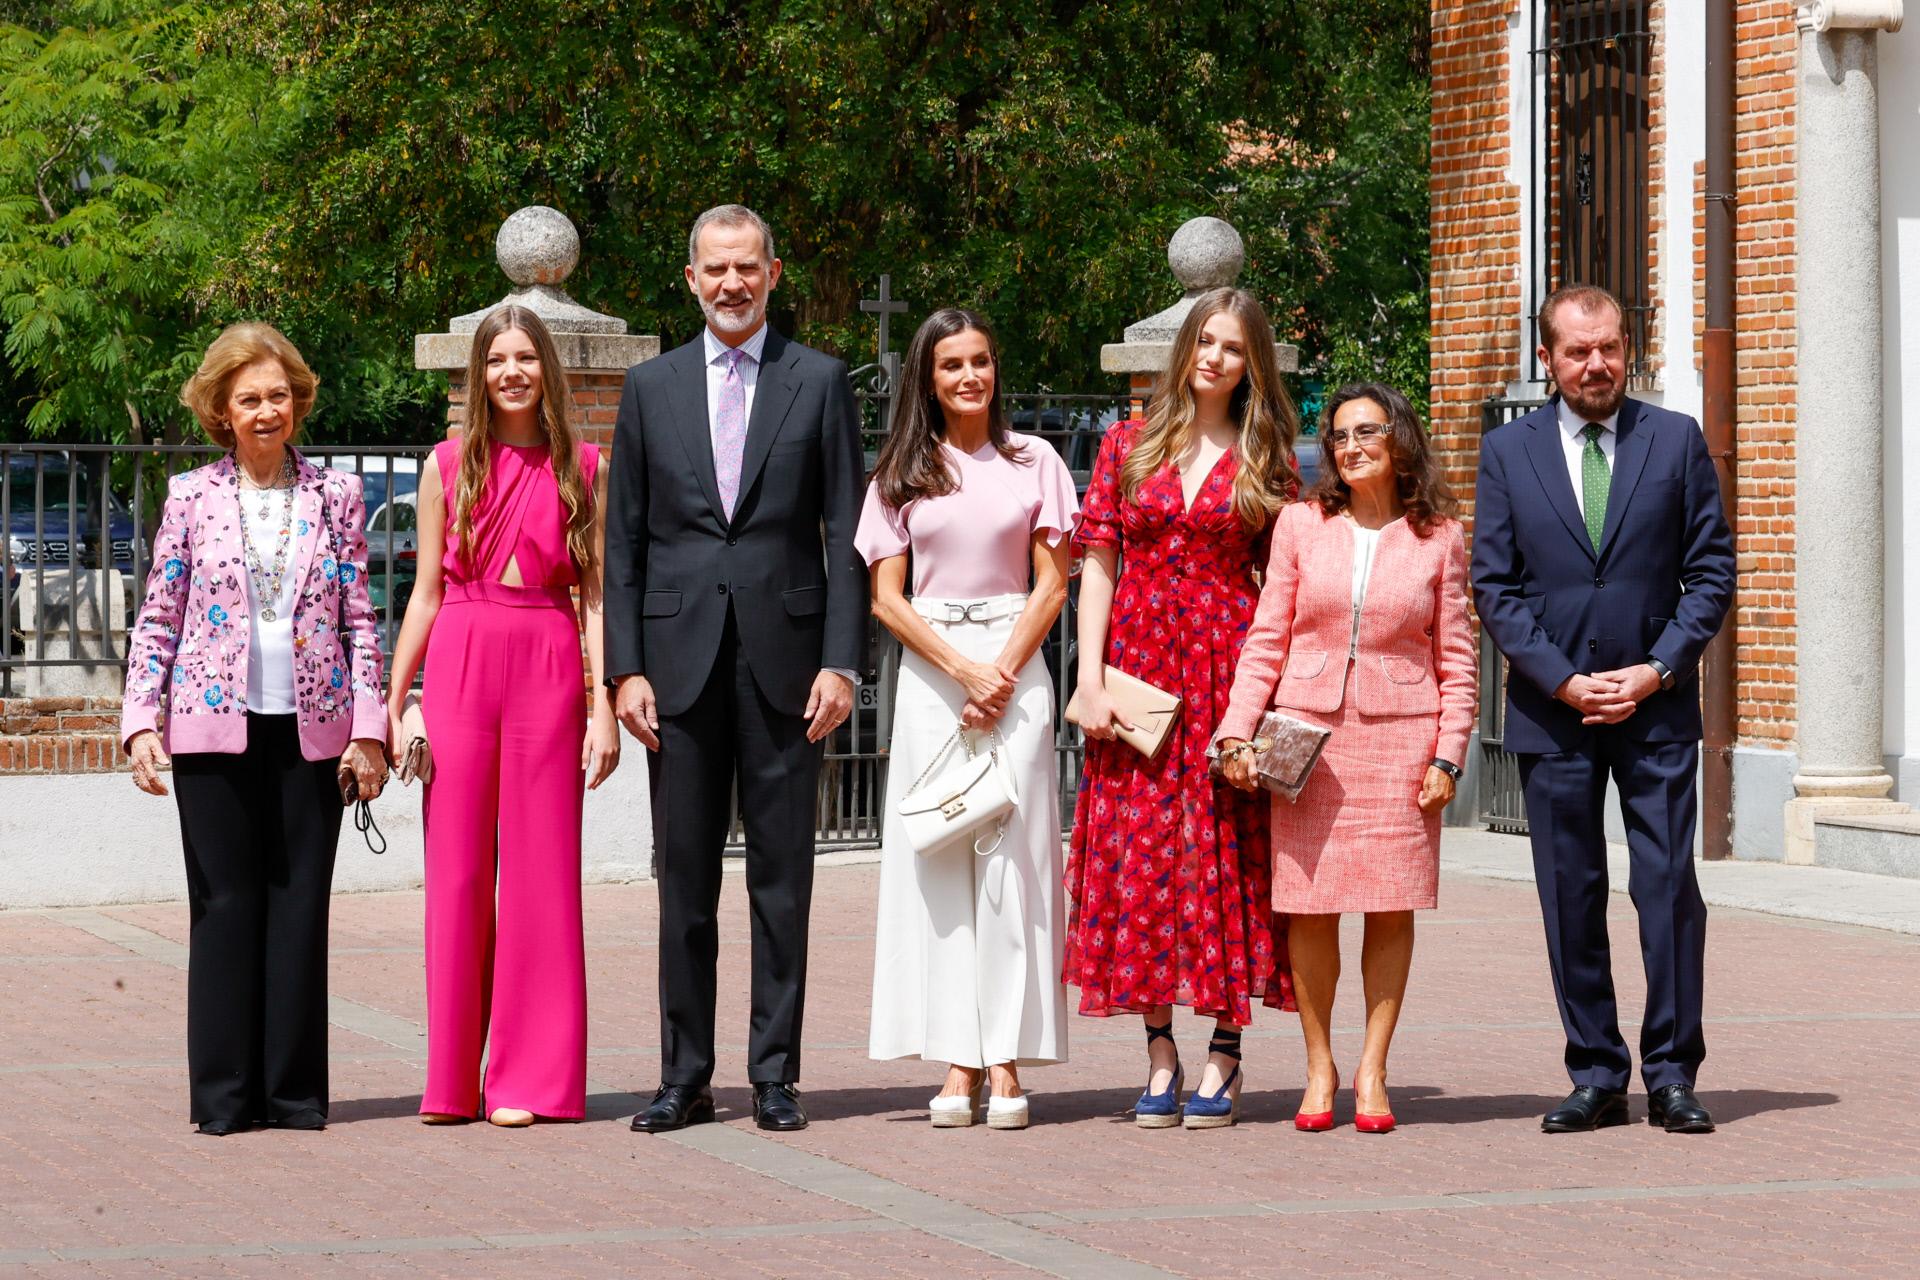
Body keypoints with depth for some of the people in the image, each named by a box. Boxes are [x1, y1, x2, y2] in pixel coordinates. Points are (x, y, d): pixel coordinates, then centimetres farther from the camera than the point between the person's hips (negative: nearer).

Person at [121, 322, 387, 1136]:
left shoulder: (335, 496, 7)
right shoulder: (191, 497, 5)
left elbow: (360, 620, 7)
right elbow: (157, 620, 6)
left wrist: (369, 727, 0)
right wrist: (141, 721, -3)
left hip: (310, 727, 1)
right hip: (215, 728, -1)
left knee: (300, 904, 2)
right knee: (224, 903, 1)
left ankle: (294, 1089, 7)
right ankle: (224, 1092, 6)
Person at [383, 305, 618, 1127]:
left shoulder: (582, 469, 7)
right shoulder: (449, 466, 8)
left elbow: (596, 597, 5)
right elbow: (426, 594, 10)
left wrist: (604, 705, -3)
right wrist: (392, 707, 6)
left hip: (548, 669, 0)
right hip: (459, 666, 1)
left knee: (539, 871, 0)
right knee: (457, 872, 2)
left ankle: (533, 1080, 6)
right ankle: (451, 1080, 9)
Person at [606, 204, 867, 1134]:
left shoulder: (819, 383, 6)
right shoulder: (651, 387, 10)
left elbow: (845, 534, 3)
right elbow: (623, 541, 9)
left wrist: (841, 662, -6)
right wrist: (625, 667, 0)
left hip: (783, 658, -1)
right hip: (681, 657, 1)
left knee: (783, 875, 2)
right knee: (683, 876, 4)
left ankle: (775, 1074, 8)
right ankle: (684, 1076, 11)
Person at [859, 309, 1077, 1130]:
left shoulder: (1034, 463, 7)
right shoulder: (902, 474, 8)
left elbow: (1051, 584, 4)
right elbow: (887, 598, 4)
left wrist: (1002, 673, -8)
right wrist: (963, 670, -8)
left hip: (1016, 665, -1)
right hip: (930, 670, 1)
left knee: (1011, 852, -6)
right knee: (938, 854, -3)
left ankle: (1007, 1062, -6)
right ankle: (957, 1063, -3)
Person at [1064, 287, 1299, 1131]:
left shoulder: (1265, 462, 6)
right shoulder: (1129, 446, 9)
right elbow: (1098, 565, 6)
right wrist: (1090, 680, -4)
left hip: (1229, 664, -1)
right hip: (1139, 661, 1)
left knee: (1226, 847, -2)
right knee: (1142, 846, 0)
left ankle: (1223, 1053, 3)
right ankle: (1160, 1052, 5)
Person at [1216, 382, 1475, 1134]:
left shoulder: (1439, 537, 4)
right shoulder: (1301, 524, 5)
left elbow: (1456, 657, 5)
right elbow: (1267, 638, 6)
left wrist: (1448, 755, -2)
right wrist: (1236, 732, -2)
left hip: (1400, 735, 0)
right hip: (1308, 733, 0)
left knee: (1391, 905, -1)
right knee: (1311, 905, -1)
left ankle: (1372, 1070, 7)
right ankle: (1319, 1068, 10)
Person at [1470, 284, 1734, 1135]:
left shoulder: (1677, 441, 5)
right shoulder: (1508, 452, 5)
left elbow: (1711, 571, 4)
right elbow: (1494, 587, 2)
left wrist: (1657, 671, -8)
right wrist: (1563, 681, -8)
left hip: (1656, 708, -1)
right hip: (1552, 710, 1)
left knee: (1670, 889, -4)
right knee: (1570, 898, 3)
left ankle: (1672, 1076, 3)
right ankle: (1596, 1078, 10)